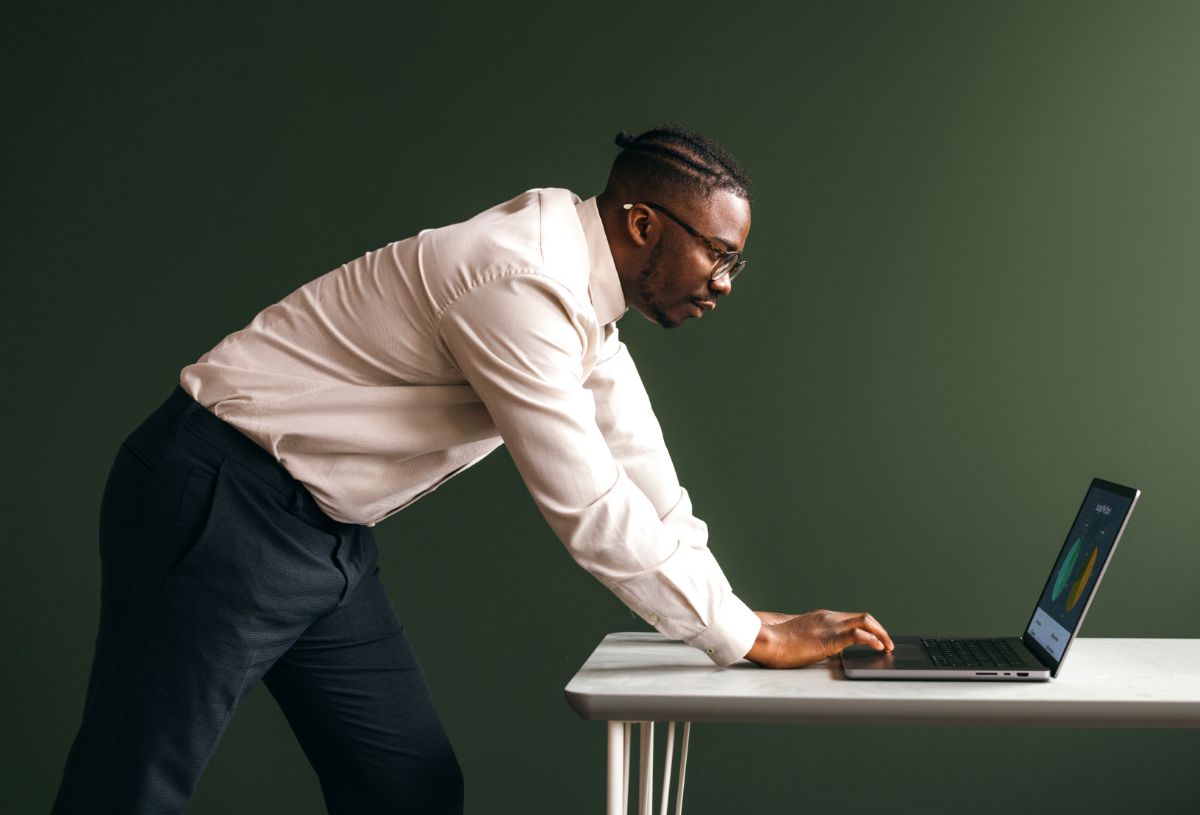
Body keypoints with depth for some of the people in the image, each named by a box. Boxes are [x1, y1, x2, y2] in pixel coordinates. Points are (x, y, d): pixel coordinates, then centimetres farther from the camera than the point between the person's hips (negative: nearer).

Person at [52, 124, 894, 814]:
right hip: (222, 506, -10)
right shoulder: (520, 283, -24)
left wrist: (737, 615, 7)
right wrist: (748, 637, -14)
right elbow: (589, 508, -23)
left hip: (326, 534, 10)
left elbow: (641, 473, 11)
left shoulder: (583, 286, 6)